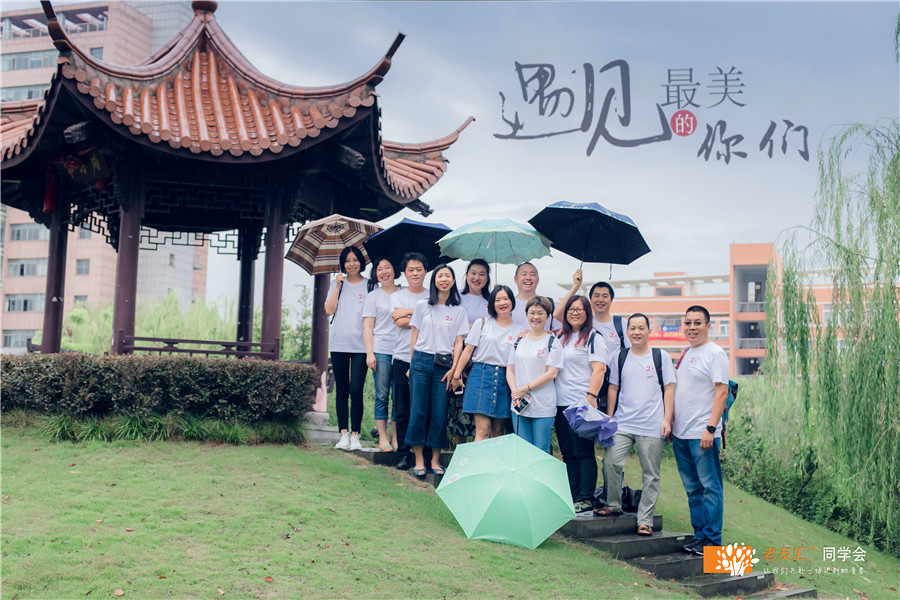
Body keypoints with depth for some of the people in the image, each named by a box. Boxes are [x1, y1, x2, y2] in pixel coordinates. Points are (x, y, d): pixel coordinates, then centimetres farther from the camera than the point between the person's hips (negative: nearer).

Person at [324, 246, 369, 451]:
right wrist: (338, 285, -4)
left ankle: (355, 434, 0)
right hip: (339, 344, 2)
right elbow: (329, 310, 2)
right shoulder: (338, 283, 11)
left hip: (360, 345, -2)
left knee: (356, 391, -8)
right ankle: (343, 433, 11)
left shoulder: (369, 285, 6)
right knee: (341, 391, 5)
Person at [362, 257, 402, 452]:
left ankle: (396, 438, 8)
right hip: (381, 351, -2)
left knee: (399, 397, 1)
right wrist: (369, 353, -5)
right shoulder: (373, 296, 9)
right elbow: (368, 327, 3)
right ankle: (383, 438, 4)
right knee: (382, 396, -2)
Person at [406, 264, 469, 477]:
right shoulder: (422, 306, 8)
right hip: (421, 361, 0)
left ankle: (435, 460, 11)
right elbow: (414, 336, 9)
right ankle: (419, 460, 6)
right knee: (418, 410, -2)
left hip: (444, 364, 0)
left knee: (440, 413, 0)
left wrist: (453, 368, -4)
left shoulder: (459, 311, 8)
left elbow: (458, 342, 5)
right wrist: (412, 362, 4)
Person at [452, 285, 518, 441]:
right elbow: (468, 350, 5)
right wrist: (456, 375, 1)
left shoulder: (519, 331, 11)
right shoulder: (482, 323, 6)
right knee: (483, 429, -11)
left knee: (497, 431, 5)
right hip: (481, 375, -2)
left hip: (505, 380, 3)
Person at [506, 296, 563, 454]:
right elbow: (510, 369, 11)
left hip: (543, 407, -4)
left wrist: (525, 388, -12)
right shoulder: (519, 341, 13)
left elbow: (551, 373, -8)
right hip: (519, 405, 4)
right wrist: (514, 391, -6)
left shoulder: (553, 342, 0)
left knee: (541, 452, 0)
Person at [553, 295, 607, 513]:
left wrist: (591, 396, -19)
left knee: (583, 452, -4)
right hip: (560, 404, 7)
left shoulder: (593, 338, -2)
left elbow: (599, 369, -10)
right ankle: (572, 496, 15)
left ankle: (586, 498, 1)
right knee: (568, 453, 9)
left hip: (582, 404, -6)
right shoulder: (559, 337, 17)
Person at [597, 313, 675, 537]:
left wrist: (667, 419, -2)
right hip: (623, 423, 2)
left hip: (652, 426, -2)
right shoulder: (620, 357, 11)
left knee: (650, 475, 1)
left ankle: (645, 520, 8)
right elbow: (613, 388, 15)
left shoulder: (661, 357, 5)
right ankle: (613, 505, 10)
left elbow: (669, 389, 5)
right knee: (611, 462, -12)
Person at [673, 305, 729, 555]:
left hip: (702, 434, -8)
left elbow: (721, 392, -15)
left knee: (710, 487, -2)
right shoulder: (686, 354, 17)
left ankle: (712, 540, 4)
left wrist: (710, 428, -21)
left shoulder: (715, 353, -8)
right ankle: (699, 535, 21)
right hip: (680, 434, 8)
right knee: (692, 489, 13)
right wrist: (670, 423, 17)